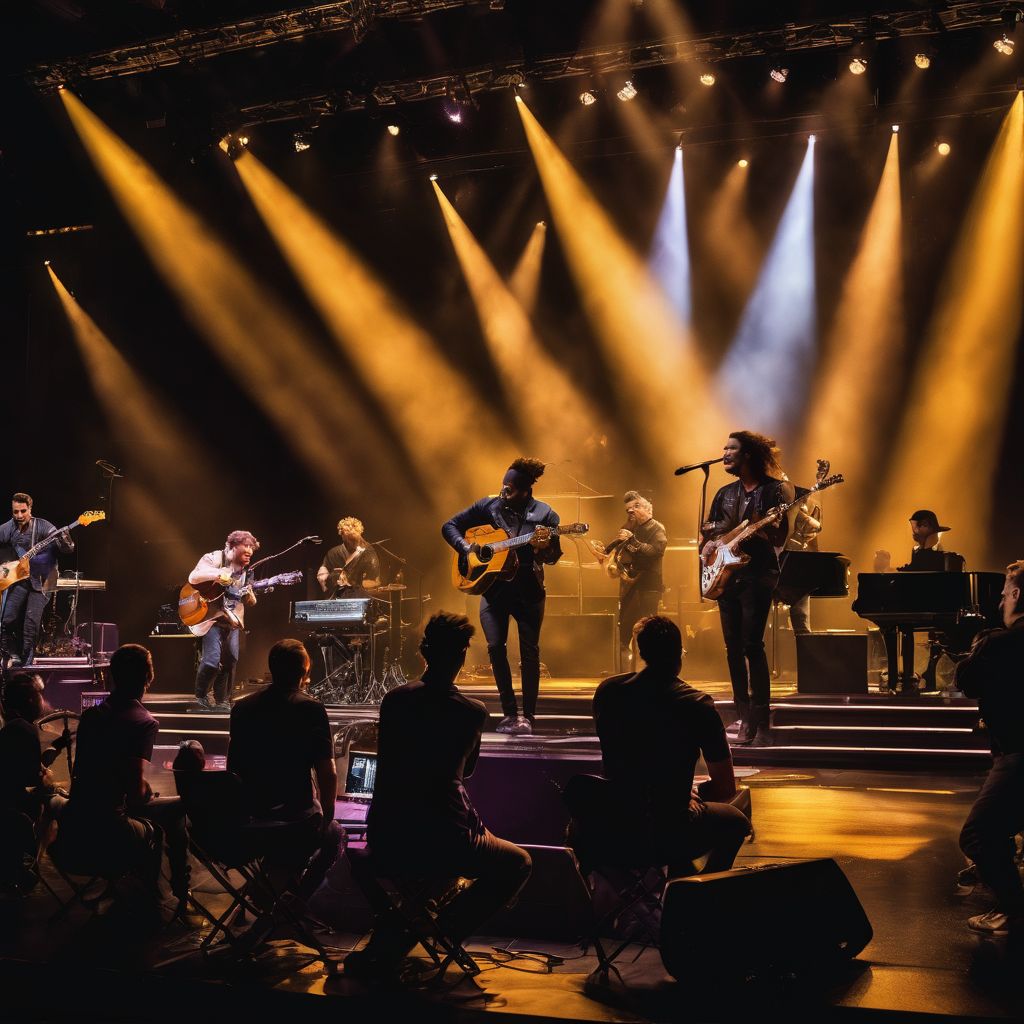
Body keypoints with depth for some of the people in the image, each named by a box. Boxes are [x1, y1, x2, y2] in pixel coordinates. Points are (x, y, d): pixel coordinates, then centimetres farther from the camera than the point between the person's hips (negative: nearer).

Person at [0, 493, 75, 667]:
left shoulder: (42, 527, -11)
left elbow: (68, 550, -13)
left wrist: (64, 540, -35)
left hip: (41, 580, -3)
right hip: (19, 578, 3)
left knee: (31, 623, -8)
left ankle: (26, 664, 3)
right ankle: (15, 654, 15)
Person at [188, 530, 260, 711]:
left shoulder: (245, 571, 13)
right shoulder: (214, 559, -5)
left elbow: (250, 603, 15)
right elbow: (193, 578, -16)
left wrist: (250, 595, -9)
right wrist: (217, 574, -29)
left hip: (233, 620, 7)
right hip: (211, 615, -6)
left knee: (230, 662, 5)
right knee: (212, 660, -16)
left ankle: (222, 701, 15)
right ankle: (200, 697, 2)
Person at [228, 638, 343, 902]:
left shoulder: (242, 707, 5)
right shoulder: (311, 709, -11)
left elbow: (234, 767, 15)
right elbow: (328, 774, -13)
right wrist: (326, 816, 5)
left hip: (243, 822, 6)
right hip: (295, 820, -5)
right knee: (334, 835, 28)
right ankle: (294, 901, 15)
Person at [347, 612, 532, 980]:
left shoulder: (394, 700, 1)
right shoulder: (472, 712, -10)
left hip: (384, 841, 5)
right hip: (442, 843, -5)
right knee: (517, 864, 19)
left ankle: (388, 942, 24)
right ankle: (441, 933, 3)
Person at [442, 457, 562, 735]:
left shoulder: (544, 514, -5)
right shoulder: (488, 507, 0)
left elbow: (553, 558, -5)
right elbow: (449, 526, 5)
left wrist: (544, 547, -28)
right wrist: (466, 547, -11)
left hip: (528, 591, -1)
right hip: (494, 589, 2)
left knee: (529, 651, 0)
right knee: (496, 646, -6)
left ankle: (527, 716, 10)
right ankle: (509, 713, 6)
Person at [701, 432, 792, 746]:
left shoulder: (773, 489, -2)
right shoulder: (725, 493, 16)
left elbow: (780, 539, -6)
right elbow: (708, 529, 23)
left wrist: (769, 529, -26)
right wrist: (708, 546, 3)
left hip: (757, 574, -6)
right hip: (725, 573, 6)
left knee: (752, 645, -14)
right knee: (733, 648, 5)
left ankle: (761, 723, -11)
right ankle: (744, 719, 12)